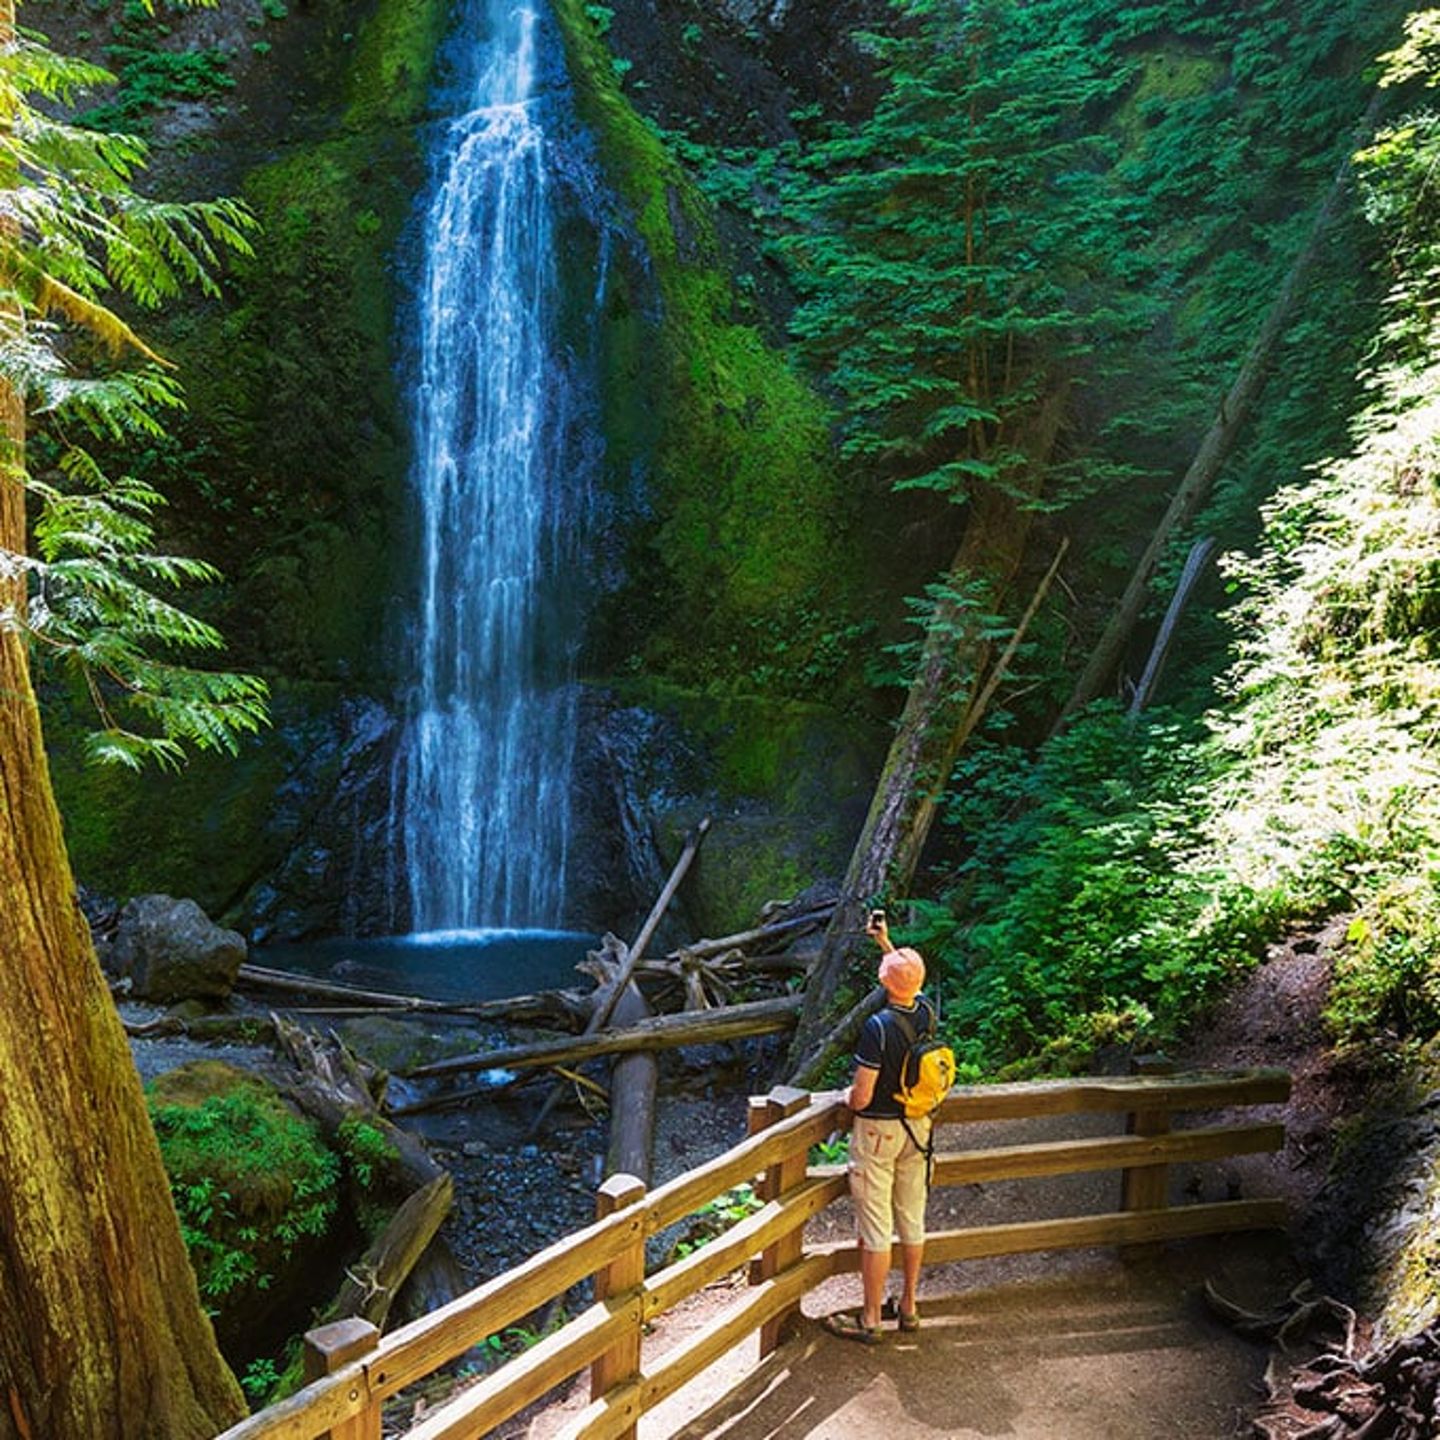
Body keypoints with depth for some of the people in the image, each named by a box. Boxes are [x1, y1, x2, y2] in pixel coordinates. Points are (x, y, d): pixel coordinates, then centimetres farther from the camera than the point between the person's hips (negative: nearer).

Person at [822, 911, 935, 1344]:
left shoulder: (879, 1027, -27)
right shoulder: (927, 1013, -8)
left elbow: (862, 1097, -23)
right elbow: (911, 982, 19)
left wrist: (848, 1097, -1)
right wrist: (885, 942, 20)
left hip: (877, 1131, -7)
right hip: (917, 1128, 7)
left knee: (875, 1227, 3)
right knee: (912, 1220, 17)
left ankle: (870, 1320, 14)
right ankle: (909, 1307, 31)